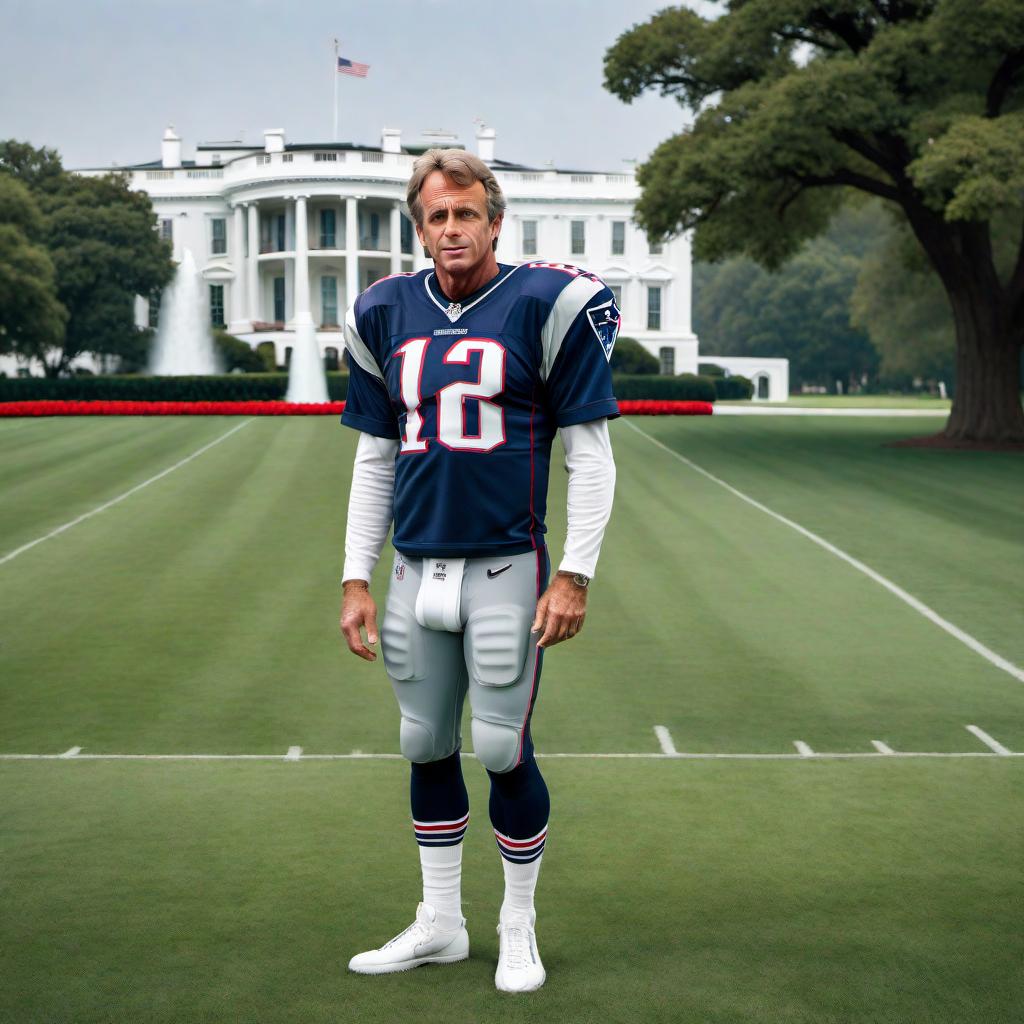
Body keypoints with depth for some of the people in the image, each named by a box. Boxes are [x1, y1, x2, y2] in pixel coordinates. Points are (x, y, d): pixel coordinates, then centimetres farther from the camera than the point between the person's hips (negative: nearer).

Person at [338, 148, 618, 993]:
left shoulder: (545, 305, -6)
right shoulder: (386, 316, 8)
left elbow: (590, 453, -4)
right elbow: (374, 459, 14)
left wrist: (574, 574, -10)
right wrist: (356, 579, 9)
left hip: (505, 568, -4)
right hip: (415, 570, 5)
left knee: (503, 750, -1)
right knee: (427, 747, 12)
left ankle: (519, 927, 19)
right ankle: (440, 925, 27)